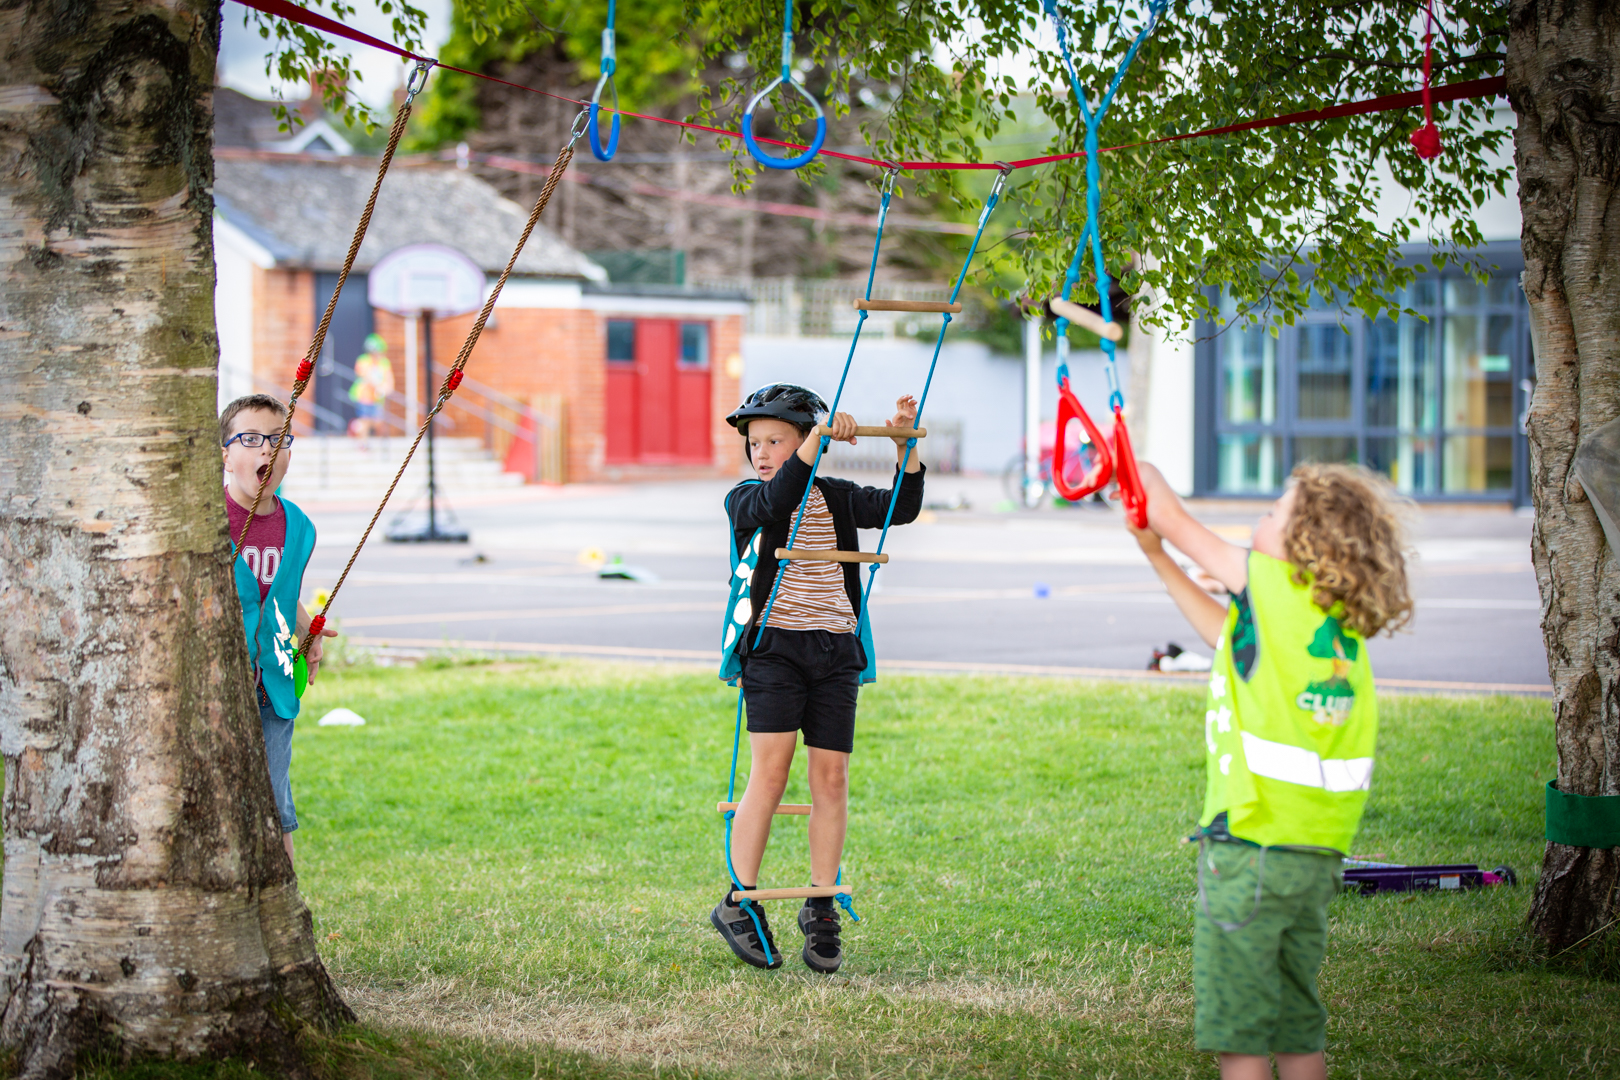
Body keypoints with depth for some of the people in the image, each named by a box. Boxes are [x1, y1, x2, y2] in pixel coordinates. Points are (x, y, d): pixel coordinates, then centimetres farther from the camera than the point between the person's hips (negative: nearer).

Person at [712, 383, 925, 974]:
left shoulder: (837, 498, 13)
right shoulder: (745, 500, 1)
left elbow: (901, 508, 3)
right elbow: (776, 501, -21)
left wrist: (906, 445, -7)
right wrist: (820, 438, -28)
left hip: (834, 650, 4)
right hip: (772, 645, -4)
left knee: (832, 777, 1)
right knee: (770, 774, -12)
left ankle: (821, 909, 11)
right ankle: (739, 904, -2)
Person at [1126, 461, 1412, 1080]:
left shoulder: (1277, 588, -11)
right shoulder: (1343, 622, 10)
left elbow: (1175, 520, -1)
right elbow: (1232, 638, 24)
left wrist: (1138, 467, 18)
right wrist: (1156, 557, 26)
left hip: (1251, 844, -8)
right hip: (1319, 854, 8)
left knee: (1237, 1028, -1)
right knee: (1297, 1027, 15)